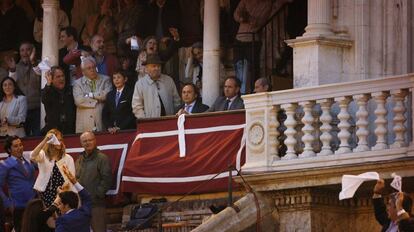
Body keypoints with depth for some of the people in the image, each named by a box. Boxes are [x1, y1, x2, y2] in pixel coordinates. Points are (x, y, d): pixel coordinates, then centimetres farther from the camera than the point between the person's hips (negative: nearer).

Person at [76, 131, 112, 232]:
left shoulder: (102, 158, -4)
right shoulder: (79, 160, 19)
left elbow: (107, 179, -12)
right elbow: (76, 178, 24)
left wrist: (98, 194, -16)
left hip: (96, 203, -7)